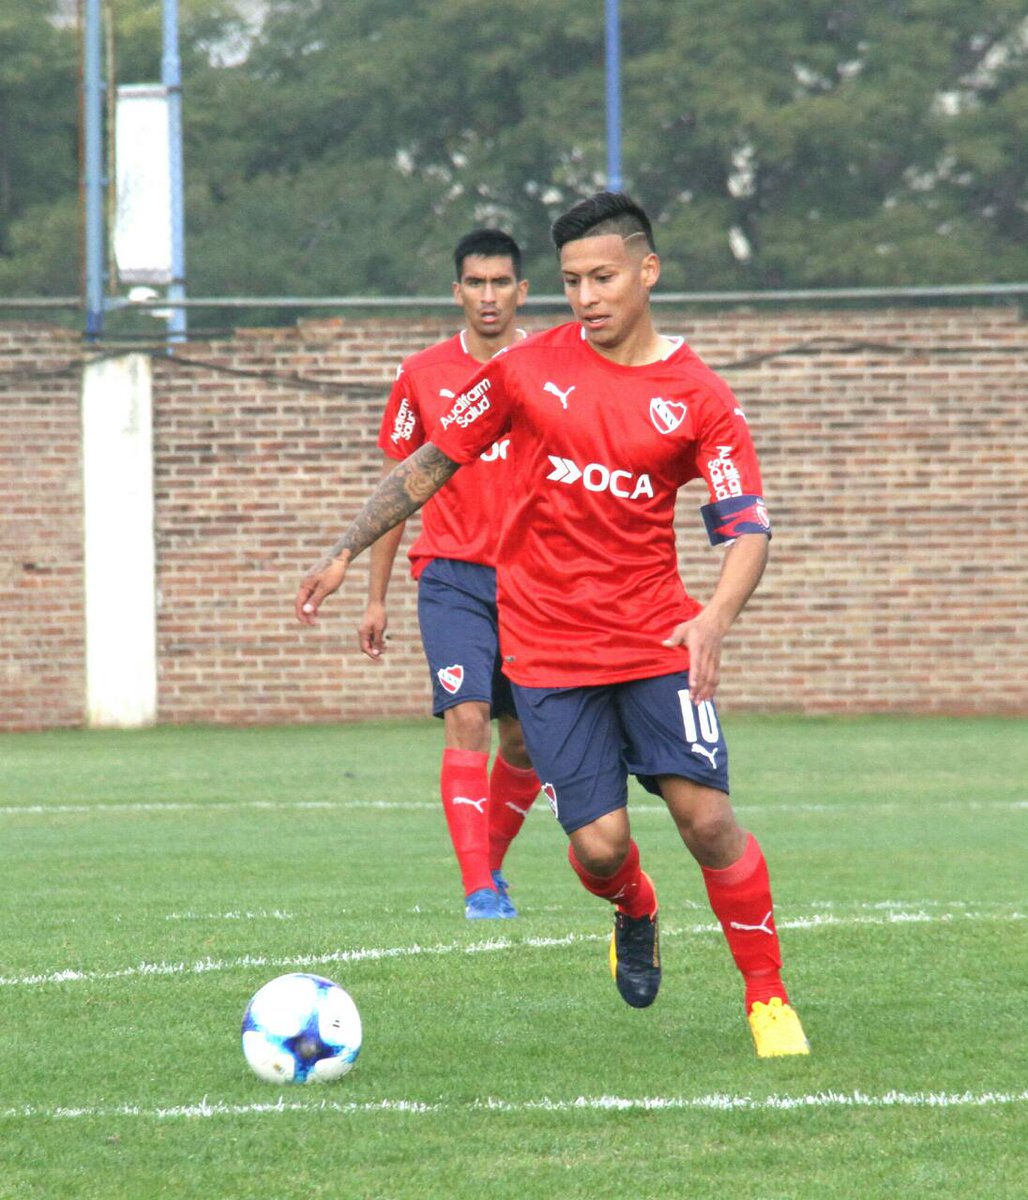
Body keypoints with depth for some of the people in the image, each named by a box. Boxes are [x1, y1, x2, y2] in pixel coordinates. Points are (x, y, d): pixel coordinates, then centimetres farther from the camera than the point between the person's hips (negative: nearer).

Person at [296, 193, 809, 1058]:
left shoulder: (699, 399, -2)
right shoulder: (531, 370, 1)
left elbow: (748, 530, -7)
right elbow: (433, 462, 11)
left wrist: (717, 617, -26)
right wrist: (346, 552, 9)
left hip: (655, 636, 0)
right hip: (547, 645, 0)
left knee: (706, 814, -13)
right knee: (599, 844, -9)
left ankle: (769, 998, 5)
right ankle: (636, 916, 28)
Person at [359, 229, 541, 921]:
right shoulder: (423, 376, 4)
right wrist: (375, 598, 8)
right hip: (453, 576, -1)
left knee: (525, 741, 6)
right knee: (467, 718, -16)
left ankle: (491, 862, 29)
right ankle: (479, 889, -17)